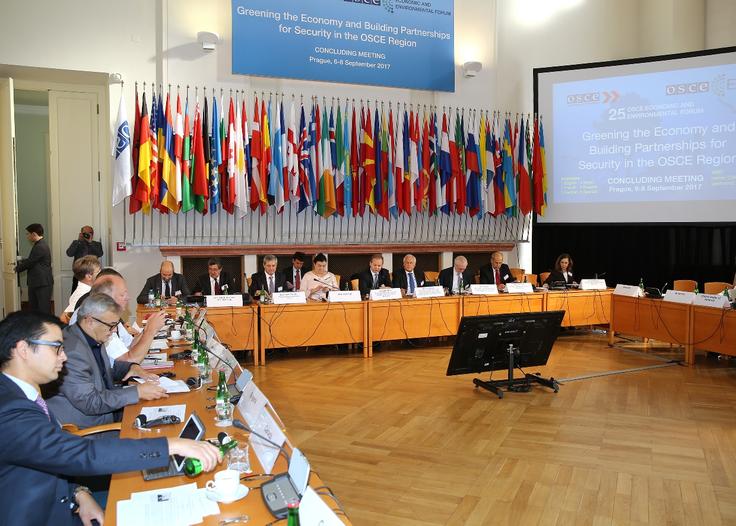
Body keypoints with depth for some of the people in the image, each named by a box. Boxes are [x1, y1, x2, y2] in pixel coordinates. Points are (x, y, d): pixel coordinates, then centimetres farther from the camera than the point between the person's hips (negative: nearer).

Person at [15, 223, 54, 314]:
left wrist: (17, 268, 2)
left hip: (43, 284, -10)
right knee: (34, 309, 14)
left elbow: (29, 262, -13)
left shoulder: (40, 247, -19)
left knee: (44, 310, -5)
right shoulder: (39, 245, 13)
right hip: (35, 283, 10)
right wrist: (20, 262, 9)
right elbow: (30, 260, 20)